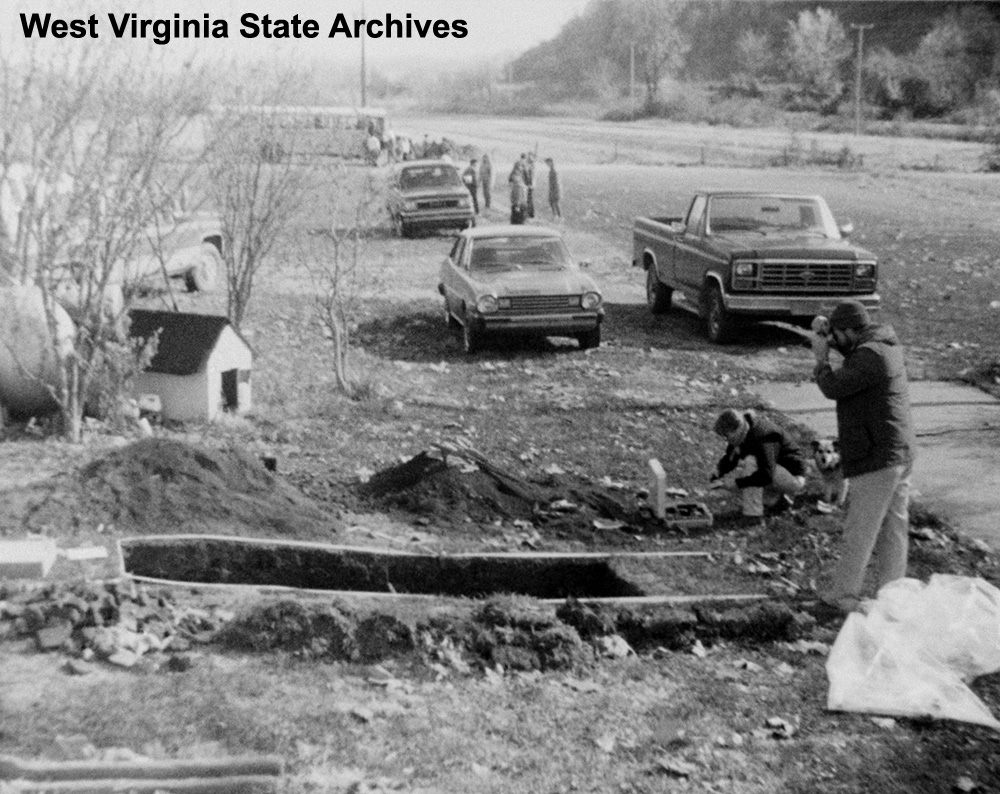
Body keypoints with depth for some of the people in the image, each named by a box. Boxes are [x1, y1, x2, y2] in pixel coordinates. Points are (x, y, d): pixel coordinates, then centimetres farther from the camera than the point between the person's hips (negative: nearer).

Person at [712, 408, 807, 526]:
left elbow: (767, 475, -39)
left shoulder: (762, 438, -30)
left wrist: (739, 482, -34)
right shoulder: (744, 433, -4)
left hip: (794, 477, -9)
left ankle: (753, 514, -27)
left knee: (751, 463, -29)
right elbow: (729, 459, 9)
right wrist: (718, 473, -9)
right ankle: (780, 499, 17)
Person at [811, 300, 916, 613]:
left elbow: (833, 387, -20)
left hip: (877, 459, -10)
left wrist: (821, 358, -5)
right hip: (900, 452, 10)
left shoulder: (869, 357, -21)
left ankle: (842, 593, 10)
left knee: (859, 531, 0)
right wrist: (827, 337, 10)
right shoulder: (886, 345, 10)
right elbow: (853, 360, 23)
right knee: (894, 526, 13)